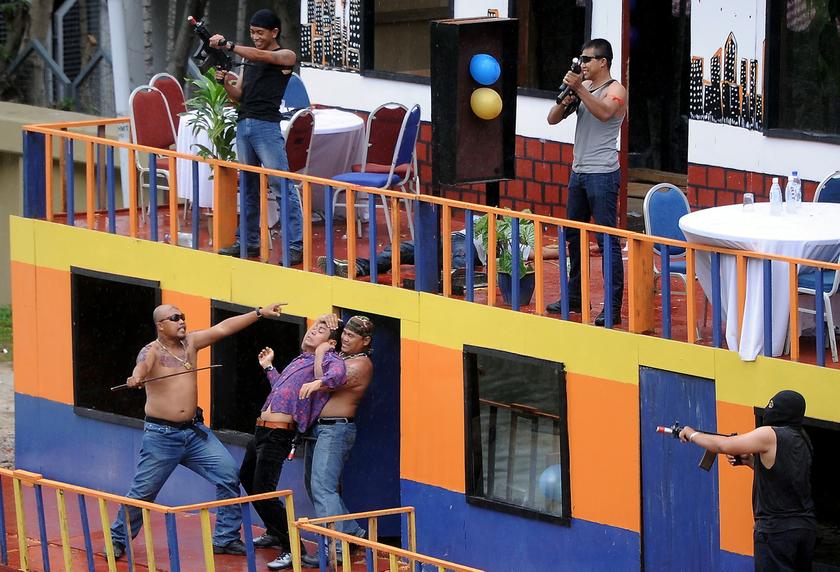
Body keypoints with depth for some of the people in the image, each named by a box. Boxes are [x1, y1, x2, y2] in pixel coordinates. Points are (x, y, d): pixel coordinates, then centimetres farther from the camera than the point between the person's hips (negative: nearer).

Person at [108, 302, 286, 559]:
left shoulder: (189, 342, 5)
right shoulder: (152, 351, -12)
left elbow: (223, 328, 4)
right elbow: (142, 365, -35)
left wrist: (259, 313, -2)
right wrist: (136, 378, -60)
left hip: (194, 431, 5)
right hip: (161, 434, -5)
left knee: (228, 475, -4)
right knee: (143, 492, 1)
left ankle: (225, 539, 5)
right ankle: (118, 540, 21)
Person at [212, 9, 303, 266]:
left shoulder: (286, 57, 1)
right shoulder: (250, 58, 19)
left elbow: (262, 56, -19)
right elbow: (239, 95, 18)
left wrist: (228, 45, -25)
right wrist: (226, 82, -4)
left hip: (266, 126, -7)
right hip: (243, 125, 7)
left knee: (282, 187, -10)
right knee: (248, 188, 9)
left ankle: (296, 245, -11)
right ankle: (248, 241, 14)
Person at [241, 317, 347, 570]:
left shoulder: (329, 358, -6)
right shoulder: (300, 359, 21)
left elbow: (337, 374, -30)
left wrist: (318, 382, -47)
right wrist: (268, 367, 37)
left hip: (278, 434, -10)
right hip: (262, 429, 10)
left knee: (263, 492, -16)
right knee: (246, 477, 26)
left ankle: (293, 549, -10)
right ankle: (274, 533, 40)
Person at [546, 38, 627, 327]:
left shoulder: (615, 90, -7)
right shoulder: (583, 87, 13)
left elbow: (604, 112, -29)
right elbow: (553, 119, 10)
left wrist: (580, 90, -31)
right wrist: (564, 102, -9)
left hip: (602, 173, -8)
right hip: (579, 172, 8)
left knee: (607, 239, -8)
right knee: (573, 236, 14)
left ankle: (613, 307, -8)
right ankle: (574, 297, 25)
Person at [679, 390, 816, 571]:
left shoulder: (770, 436, -12)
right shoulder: (801, 439, 10)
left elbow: (721, 446, -9)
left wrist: (692, 434, 7)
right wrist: (749, 460, 13)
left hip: (776, 529, -8)